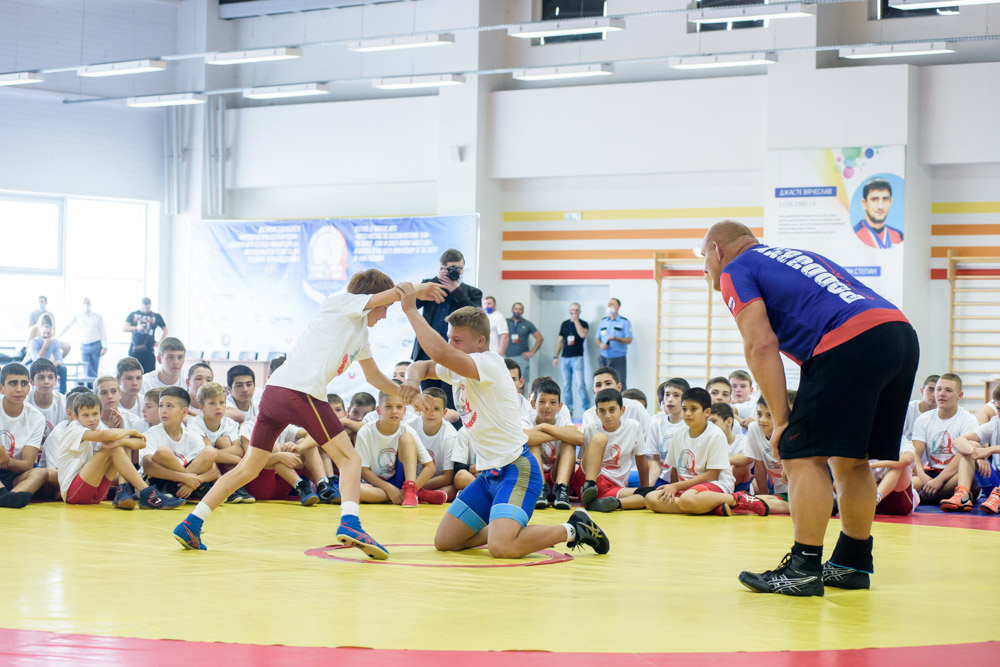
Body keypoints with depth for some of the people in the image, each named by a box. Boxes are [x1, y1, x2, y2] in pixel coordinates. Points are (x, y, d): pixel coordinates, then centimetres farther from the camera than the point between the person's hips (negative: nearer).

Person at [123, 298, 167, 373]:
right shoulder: (133, 315, 7)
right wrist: (136, 328, -19)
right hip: (135, 350, 0)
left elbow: (164, 330, 19)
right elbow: (124, 328, -3)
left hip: (149, 350, 0)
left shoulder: (156, 316, 8)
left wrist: (159, 342, 7)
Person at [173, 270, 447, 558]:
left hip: (274, 391, 9)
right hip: (301, 391, -9)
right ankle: (349, 523, -24)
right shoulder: (341, 302, 6)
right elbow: (393, 293, -3)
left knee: (248, 468, 12)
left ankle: (191, 525, 7)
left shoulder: (361, 332, 30)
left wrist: (404, 393, 34)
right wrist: (419, 291, 14)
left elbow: (374, 377, 40)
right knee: (349, 459, -4)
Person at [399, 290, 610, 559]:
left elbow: (440, 353, -32)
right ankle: (513, 528, 20)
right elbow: (421, 366, 21)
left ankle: (573, 530, -5)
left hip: (516, 469, -10)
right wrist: (412, 383, -3)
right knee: (444, 541, 5)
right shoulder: (456, 368, 10)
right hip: (490, 473, 10)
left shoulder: (489, 363, -18)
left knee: (501, 547, -29)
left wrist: (411, 310, -25)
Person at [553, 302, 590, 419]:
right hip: (564, 357, 4)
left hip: (577, 357, -4)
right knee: (566, 385, 5)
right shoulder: (564, 324, 14)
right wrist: (556, 356, 10)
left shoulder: (583, 324, 3)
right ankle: (568, 410, 11)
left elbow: (583, 334, -18)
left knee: (580, 384, -14)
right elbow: (560, 340, 16)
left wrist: (576, 320, -12)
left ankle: (586, 409, -11)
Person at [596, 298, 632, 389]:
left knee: (620, 386, -10)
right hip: (604, 359, 4)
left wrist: (616, 339, -22)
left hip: (619, 359, -4)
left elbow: (629, 340, -4)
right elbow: (597, 339, 17)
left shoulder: (624, 322, 2)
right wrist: (600, 345, -7)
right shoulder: (603, 322, 16)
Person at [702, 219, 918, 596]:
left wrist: (781, 420, -1)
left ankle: (804, 569, -3)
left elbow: (762, 346, -4)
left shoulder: (734, 272, 9)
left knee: (803, 456, -2)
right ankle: (853, 564, 24)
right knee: (850, 459, 18)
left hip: (850, 345, -8)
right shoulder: (793, 256, 34)